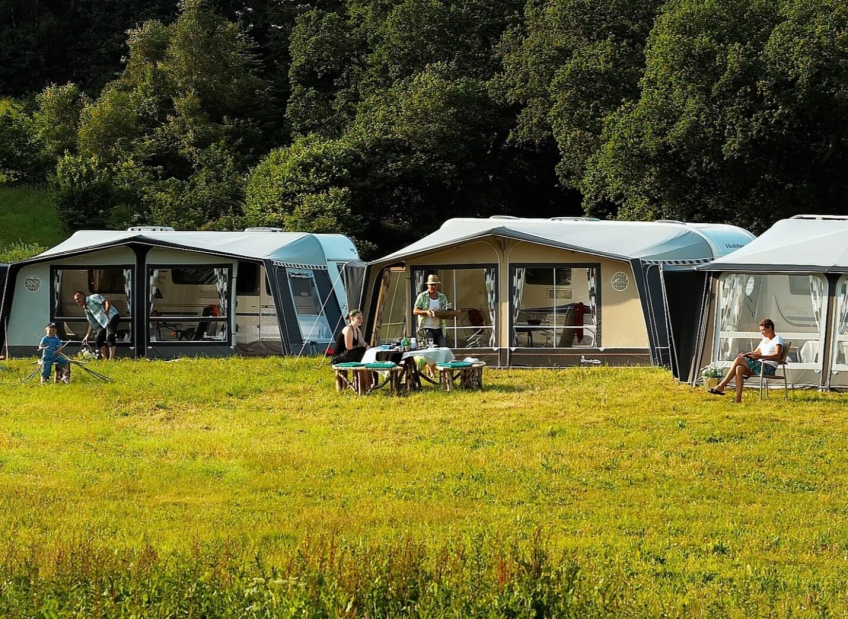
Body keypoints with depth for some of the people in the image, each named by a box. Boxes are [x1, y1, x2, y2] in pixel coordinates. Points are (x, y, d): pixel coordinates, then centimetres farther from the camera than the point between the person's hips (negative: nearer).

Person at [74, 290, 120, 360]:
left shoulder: (93, 298, -6)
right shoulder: (86, 309, 19)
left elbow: (107, 302, -16)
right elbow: (92, 323, 25)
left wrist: (106, 312, -29)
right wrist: (87, 336, 21)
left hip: (112, 317, -10)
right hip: (103, 323, 10)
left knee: (109, 337, -23)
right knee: (98, 339, 2)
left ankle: (111, 359, -28)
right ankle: (105, 359, 5)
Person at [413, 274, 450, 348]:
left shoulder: (442, 297, 12)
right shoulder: (422, 296, 1)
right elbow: (415, 311, -3)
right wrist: (426, 312, -20)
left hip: (439, 328, 4)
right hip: (427, 327, -4)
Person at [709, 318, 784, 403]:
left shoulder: (777, 339, -2)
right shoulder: (764, 340, 25)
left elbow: (777, 356, -19)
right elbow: (755, 353, 24)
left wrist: (761, 356, -33)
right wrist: (745, 355, 1)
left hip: (769, 368, -8)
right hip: (760, 366, 8)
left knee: (738, 360, -21)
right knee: (739, 369, -22)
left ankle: (722, 386, -18)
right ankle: (738, 399, -31)